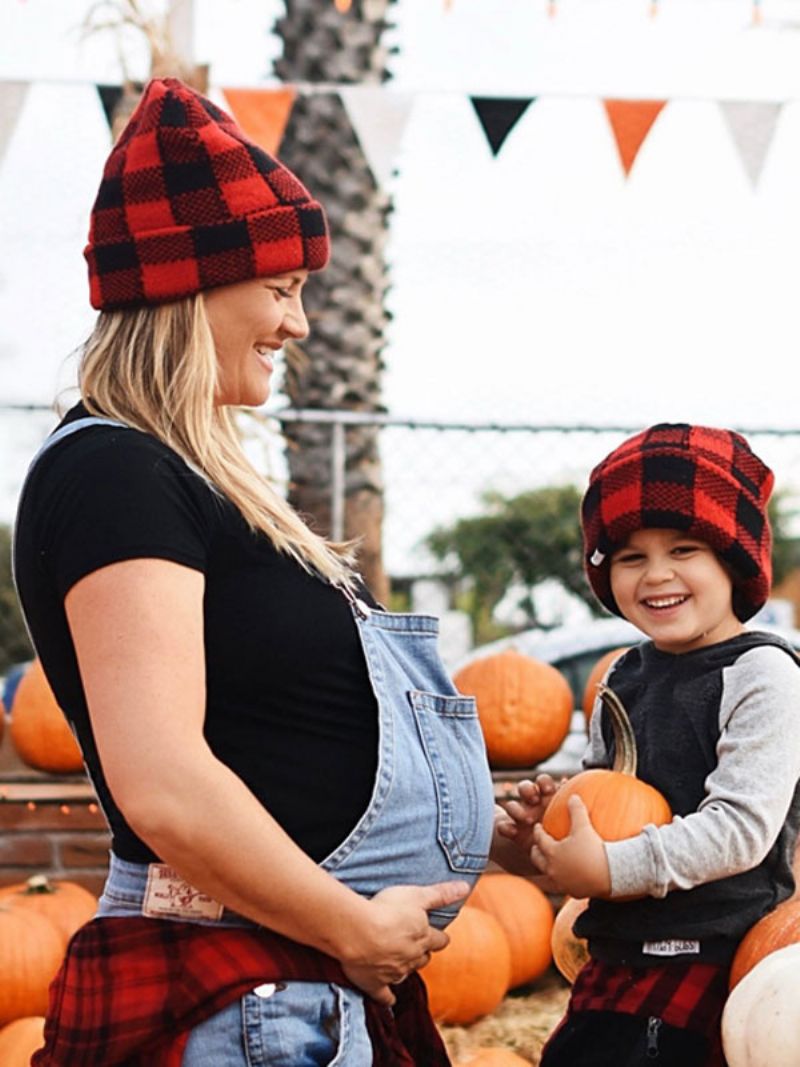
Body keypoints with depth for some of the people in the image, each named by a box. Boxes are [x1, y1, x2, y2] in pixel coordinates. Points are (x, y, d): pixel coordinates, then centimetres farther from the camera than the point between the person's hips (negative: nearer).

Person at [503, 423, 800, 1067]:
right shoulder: (625, 678, 11)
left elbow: (742, 826, -19)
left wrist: (611, 869, -22)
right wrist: (550, 820, 1)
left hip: (715, 959, -7)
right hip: (619, 953, 7)